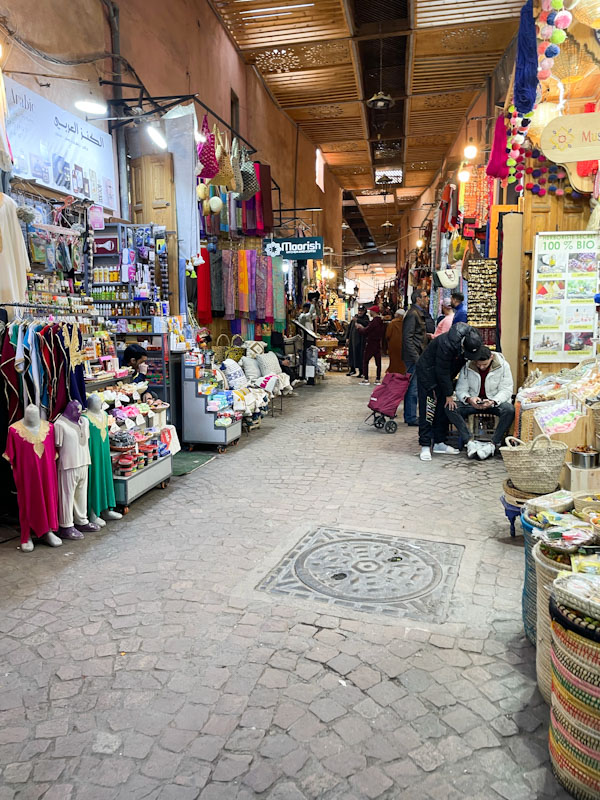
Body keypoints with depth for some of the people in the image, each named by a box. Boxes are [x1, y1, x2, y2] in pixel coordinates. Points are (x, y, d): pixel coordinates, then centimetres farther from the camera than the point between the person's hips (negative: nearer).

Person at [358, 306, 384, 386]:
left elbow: (365, 332, -15)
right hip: (378, 344, 8)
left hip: (371, 344, -8)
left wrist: (359, 328, 3)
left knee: (365, 361, 0)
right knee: (378, 362, 8)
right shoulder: (380, 321, 8)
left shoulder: (374, 321, -18)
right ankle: (378, 379, 11)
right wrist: (363, 328, 20)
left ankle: (366, 379, -3)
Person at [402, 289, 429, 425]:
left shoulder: (419, 313, 18)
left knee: (411, 387, 13)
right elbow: (408, 338, -20)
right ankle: (411, 418, -1)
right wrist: (417, 358, -22)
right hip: (413, 357, -10)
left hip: (417, 357, 10)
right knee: (413, 387, -6)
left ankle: (409, 416, 20)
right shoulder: (412, 314, -13)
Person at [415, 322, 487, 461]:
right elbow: (443, 372, -26)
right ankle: (425, 446, -9)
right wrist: (449, 395, -18)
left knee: (444, 408, 6)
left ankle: (439, 442, 14)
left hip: (444, 374, 8)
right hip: (428, 373, -7)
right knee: (428, 409, -11)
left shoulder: (473, 343, -12)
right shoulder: (446, 344, -36)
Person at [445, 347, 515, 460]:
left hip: (496, 401, -1)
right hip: (473, 401, 1)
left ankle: (493, 444, -26)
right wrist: (469, 399, -30)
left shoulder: (503, 365, -9)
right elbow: (460, 390, -6)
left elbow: (506, 390, -11)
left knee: (509, 409, -36)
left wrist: (493, 402, -31)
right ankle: (470, 441, -28)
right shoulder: (467, 366, -8)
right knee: (450, 408, -25)